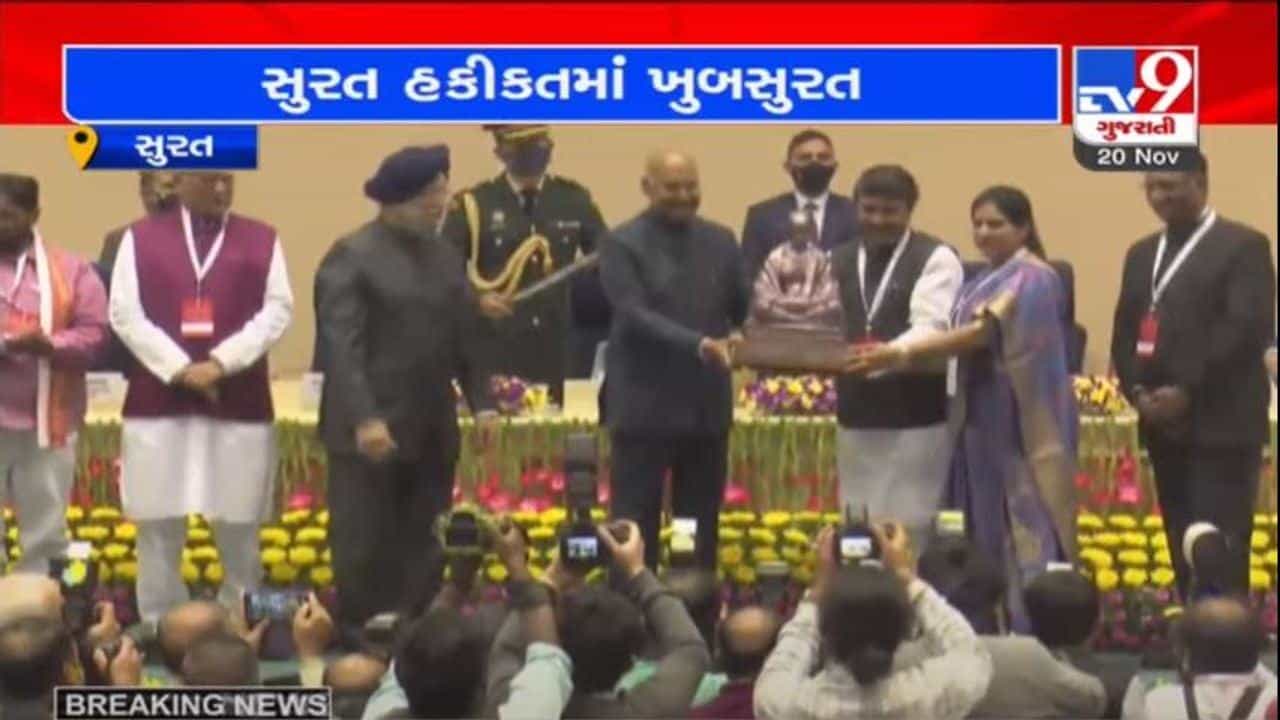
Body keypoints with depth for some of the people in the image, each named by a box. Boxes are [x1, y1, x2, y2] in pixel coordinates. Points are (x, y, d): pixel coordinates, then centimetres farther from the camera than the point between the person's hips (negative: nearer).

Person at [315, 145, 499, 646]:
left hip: (433, 428, 6)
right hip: (370, 429, -6)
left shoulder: (445, 255, 13)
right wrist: (364, 419, -23)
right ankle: (359, 642, 11)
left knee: (423, 547, 8)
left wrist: (480, 400, 8)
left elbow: (466, 336, 17)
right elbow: (341, 345, -15)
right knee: (364, 546, 0)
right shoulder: (351, 256, -8)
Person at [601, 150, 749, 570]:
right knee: (635, 525, 0)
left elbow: (744, 308, 16)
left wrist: (737, 339, -3)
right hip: (645, 405, -4)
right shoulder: (623, 245, -5)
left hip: (707, 405, 5)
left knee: (702, 524, 10)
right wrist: (698, 344, -27)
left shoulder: (720, 241, 10)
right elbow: (634, 316, -16)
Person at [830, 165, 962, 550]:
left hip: (916, 417, -5)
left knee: (911, 529, -1)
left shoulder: (935, 258, -5)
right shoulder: (838, 260, 14)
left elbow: (930, 329, -19)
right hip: (856, 415, 5)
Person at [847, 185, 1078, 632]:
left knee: (1025, 529, -7)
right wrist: (896, 357, -3)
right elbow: (963, 339, 12)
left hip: (1023, 423, -8)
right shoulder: (979, 283, 17)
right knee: (987, 530, 9)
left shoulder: (1032, 278, -11)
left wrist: (900, 354, -30)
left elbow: (984, 333, -23)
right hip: (982, 420, 8)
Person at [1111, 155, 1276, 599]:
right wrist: (1137, 390, -2)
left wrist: (1187, 391, -17)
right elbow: (1124, 331, 16)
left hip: (1221, 424, -7)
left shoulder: (1243, 246, -3)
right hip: (1163, 424, 7)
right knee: (1181, 546, 7)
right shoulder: (1142, 253, 19)